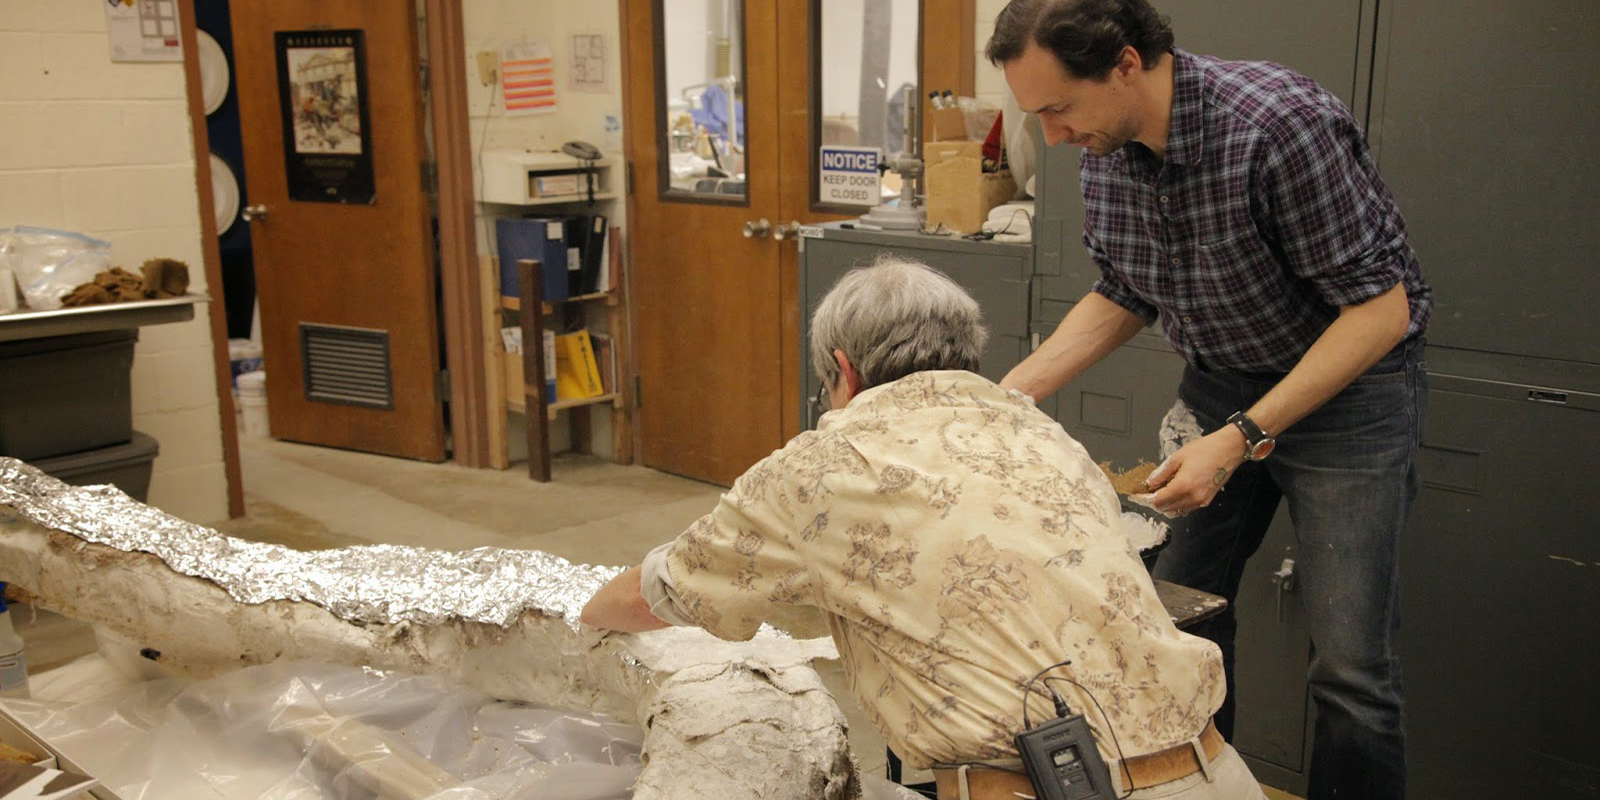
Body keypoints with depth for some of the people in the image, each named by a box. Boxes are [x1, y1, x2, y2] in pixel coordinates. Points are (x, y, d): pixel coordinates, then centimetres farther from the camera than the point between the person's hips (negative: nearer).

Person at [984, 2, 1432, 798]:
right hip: (1219, 383, 6)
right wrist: (1014, 390, -5)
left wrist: (1242, 439, -27)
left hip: (1348, 383, -6)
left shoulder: (1280, 125, -28)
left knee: (1351, 665, -6)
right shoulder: (1106, 146, -8)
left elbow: (1380, 307, -23)